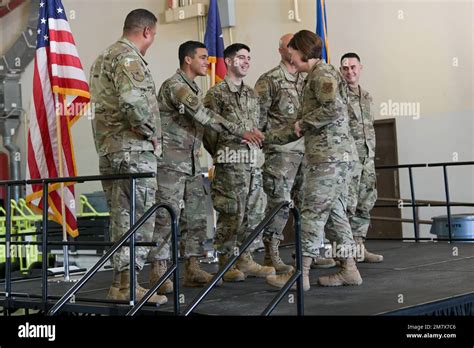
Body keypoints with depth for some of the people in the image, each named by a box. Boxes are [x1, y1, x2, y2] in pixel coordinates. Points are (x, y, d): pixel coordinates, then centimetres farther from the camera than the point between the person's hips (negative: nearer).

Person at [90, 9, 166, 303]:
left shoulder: (104, 58, 20)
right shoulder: (129, 58, -12)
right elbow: (132, 100, -28)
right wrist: (151, 132, -14)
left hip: (109, 149, 10)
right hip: (134, 150, -10)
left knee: (122, 219, 13)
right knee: (138, 220, -5)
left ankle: (121, 283, 18)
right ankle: (127, 285, -3)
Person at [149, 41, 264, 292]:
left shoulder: (194, 88, 18)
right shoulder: (174, 86, -13)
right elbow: (204, 116, -21)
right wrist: (240, 131, -21)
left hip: (192, 163, 9)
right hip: (171, 163, -9)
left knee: (195, 218, 8)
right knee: (166, 219, -8)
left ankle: (192, 269, 13)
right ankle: (158, 272, -3)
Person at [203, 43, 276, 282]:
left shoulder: (252, 94, 18)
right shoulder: (216, 93, -5)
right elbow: (209, 130, -7)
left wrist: (255, 141, 13)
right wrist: (220, 154, -2)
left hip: (253, 161, 7)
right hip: (230, 163, -7)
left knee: (254, 213, 8)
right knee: (230, 213, -5)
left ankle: (245, 260, 17)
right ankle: (226, 263, 4)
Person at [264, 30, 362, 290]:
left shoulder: (322, 73, -6)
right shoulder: (314, 77, 23)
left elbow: (335, 108, -24)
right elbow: (302, 128, 25)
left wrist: (304, 122, -10)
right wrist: (266, 137, 24)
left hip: (329, 155, -10)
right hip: (338, 155, 10)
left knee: (314, 212, -7)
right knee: (334, 212, 11)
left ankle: (301, 274, -4)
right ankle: (349, 269, 15)